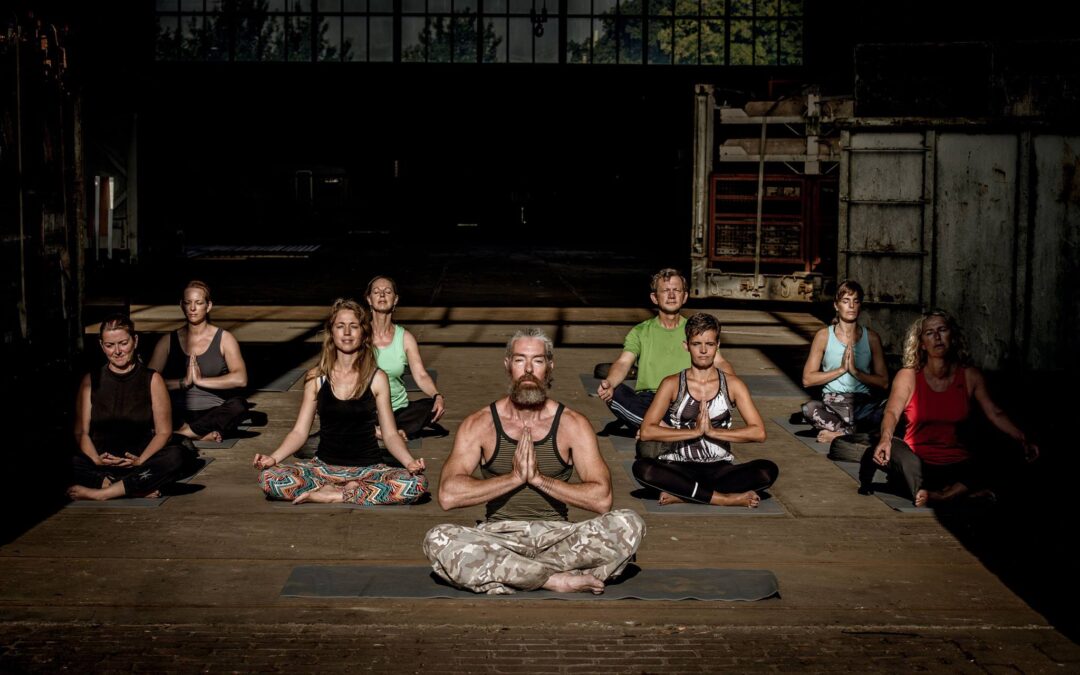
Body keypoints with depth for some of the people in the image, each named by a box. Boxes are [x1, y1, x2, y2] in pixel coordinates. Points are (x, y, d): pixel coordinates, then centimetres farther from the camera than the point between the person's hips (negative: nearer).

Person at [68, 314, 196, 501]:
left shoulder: (152, 380, 8)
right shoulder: (91, 381, 12)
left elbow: (163, 432, 4)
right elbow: (81, 432, 6)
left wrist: (140, 461, -14)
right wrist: (96, 460, -14)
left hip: (139, 464, 0)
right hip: (101, 467, 0)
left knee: (180, 456, -31)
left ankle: (99, 493, -32)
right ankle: (140, 489, -33)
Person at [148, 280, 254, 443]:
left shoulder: (224, 339, 5)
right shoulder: (168, 341, 10)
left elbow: (240, 379, -12)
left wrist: (200, 380, -12)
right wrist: (183, 382, -13)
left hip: (213, 414, -1)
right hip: (179, 414, 1)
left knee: (238, 405, -34)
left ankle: (182, 432, -27)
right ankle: (201, 433, -27)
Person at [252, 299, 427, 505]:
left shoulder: (377, 378, 1)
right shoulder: (316, 378, 4)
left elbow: (390, 434, 0)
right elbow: (300, 431, 3)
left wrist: (409, 462, -19)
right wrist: (273, 458, -15)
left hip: (368, 468, -1)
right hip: (325, 466, 1)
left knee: (417, 484, -30)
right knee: (269, 477, -27)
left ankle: (336, 494, -18)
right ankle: (354, 490, -16)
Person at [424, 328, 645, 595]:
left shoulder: (573, 425, 3)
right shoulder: (479, 424, 2)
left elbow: (601, 498, -8)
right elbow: (448, 495, -12)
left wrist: (539, 478, -15)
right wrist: (514, 477, -16)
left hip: (557, 536, 1)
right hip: (498, 536, -1)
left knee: (628, 525, -26)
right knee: (438, 541, -33)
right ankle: (557, 579, -28)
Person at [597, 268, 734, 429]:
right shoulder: (640, 332, 13)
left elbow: (719, 362, 3)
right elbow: (623, 363, -4)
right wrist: (609, 383, -28)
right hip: (646, 401, 0)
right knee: (614, 393, -31)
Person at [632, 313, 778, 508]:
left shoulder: (732, 385, 5)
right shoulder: (672, 384, 3)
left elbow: (758, 432, -6)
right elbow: (646, 431, -10)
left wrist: (712, 431, -16)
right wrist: (695, 431, -17)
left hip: (719, 468, 1)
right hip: (678, 468, -1)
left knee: (768, 470, -26)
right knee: (642, 468, -33)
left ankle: (683, 494, -25)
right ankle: (724, 498, -28)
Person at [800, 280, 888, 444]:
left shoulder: (871, 338, 9)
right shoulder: (824, 336, 5)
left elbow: (883, 382, 4)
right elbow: (807, 379, 0)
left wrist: (856, 371, -10)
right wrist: (841, 369, -9)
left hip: (864, 404, 1)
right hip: (832, 403, -1)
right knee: (809, 408, -35)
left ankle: (841, 433, -23)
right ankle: (854, 434, -24)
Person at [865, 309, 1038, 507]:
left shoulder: (970, 376, 3)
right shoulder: (908, 376, -5)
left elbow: (995, 414, 5)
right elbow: (892, 412, -18)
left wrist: (1022, 439, -12)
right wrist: (885, 438, -40)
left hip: (955, 464, 1)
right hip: (917, 462, -1)